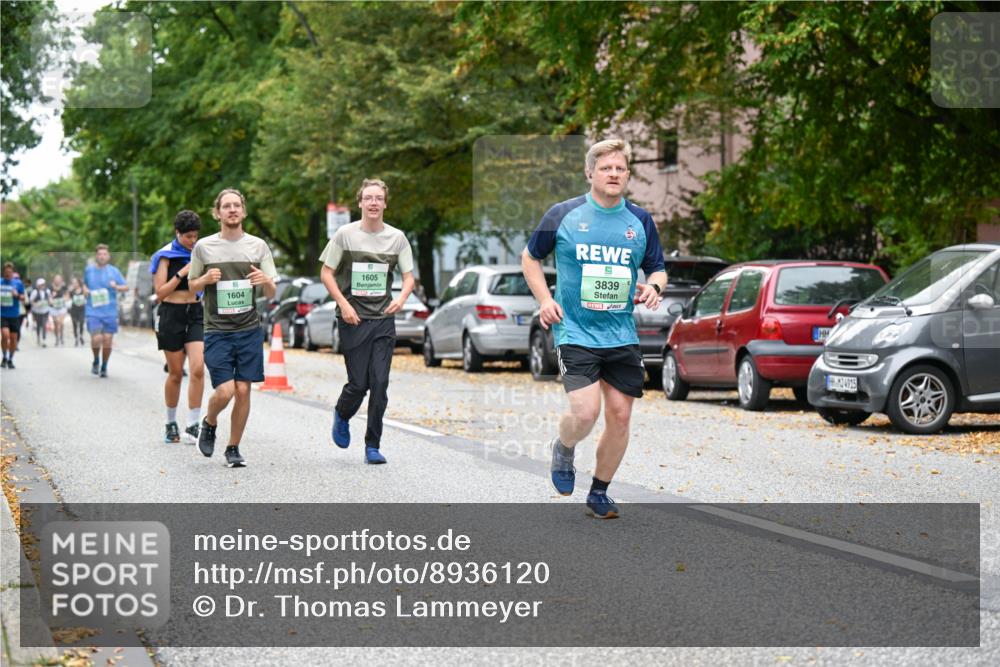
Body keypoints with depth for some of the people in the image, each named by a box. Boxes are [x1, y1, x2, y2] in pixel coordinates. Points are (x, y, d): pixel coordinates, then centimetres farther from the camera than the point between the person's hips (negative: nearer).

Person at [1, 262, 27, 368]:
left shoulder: (18, 283, 2)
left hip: (14, 315, 1)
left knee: (13, 337, 3)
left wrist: (17, 295, -15)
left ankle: (10, 360, 19)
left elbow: (23, 299, 2)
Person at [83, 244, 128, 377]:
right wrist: (85, 289, 4)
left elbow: (126, 287, 1)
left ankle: (104, 367, 21)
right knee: (96, 339, -16)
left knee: (107, 341, 0)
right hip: (93, 311, 0)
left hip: (110, 312, 0)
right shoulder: (89, 270, 6)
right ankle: (96, 361, 13)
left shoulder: (114, 271, 2)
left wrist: (116, 287, -19)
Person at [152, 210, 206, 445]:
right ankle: (171, 424, 21)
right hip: (172, 314, -3)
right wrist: (182, 273, -17)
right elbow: (160, 293, -9)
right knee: (176, 374, 3)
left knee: (198, 369, -14)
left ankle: (192, 426, -10)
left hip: (196, 313, 3)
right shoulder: (165, 256, -3)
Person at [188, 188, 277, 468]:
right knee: (225, 391, -12)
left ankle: (233, 448, 14)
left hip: (249, 330, 2)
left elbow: (271, 294, 7)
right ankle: (209, 424, 21)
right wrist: (206, 279, -10)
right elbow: (192, 286, 12)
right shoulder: (204, 247, 2)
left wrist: (266, 281, -16)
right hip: (217, 331, -2)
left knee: (243, 390, -1)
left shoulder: (258, 246, 6)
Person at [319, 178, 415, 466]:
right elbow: (326, 273, 1)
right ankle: (342, 415, 31)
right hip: (353, 320, -2)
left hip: (383, 319, 2)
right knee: (358, 383, -3)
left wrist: (402, 297, -13)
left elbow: (408, 276, 8)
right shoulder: (345, 234, -2)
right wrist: (344, 304, -11)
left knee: (380, 384, -3)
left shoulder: (396, 237, 5)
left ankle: (373, 446, 5)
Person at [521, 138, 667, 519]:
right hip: (575, 333, -4)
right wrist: (544, 299, -3)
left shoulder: (640, 221, 7)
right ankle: (563, 448, 18)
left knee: (620, 416, 2)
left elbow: (657, 269, 18)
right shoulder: (563, 215, -1)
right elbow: (530, 257, 11)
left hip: (622, 336, 4)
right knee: (586, 412, -18)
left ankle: (599, 493, 20)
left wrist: (653, 286, -6)